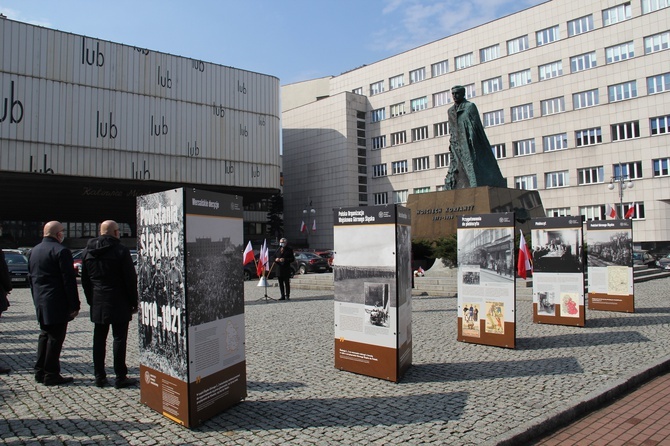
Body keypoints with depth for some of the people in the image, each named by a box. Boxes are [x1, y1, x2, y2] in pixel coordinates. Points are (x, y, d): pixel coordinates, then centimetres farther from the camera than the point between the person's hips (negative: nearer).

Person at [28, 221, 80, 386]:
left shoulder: (34, 251, 13)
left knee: (45, 335, 18)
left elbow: (32, 278, 17)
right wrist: (74, 304, -13)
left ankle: (40, 372, 23)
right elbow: (69, 280, -17)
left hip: (40, 303, 9)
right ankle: (51, 375, 3)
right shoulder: (61, 251, -15)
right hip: (57, 303, -8)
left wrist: (36, 300, 23)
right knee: (55, 338, -2)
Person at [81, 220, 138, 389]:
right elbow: (130, 279, -11)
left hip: (97, 303, 6)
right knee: (119, 338, 0)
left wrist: (91, 300, 19)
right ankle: (120, 377, 4)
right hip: (118, 303, -6)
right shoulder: (121, 250, -11)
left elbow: (84, 279, 13)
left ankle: (99, 376, 17)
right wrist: (134, 302, -3)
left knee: (99, 339, 12)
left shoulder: (88, 251, 8)